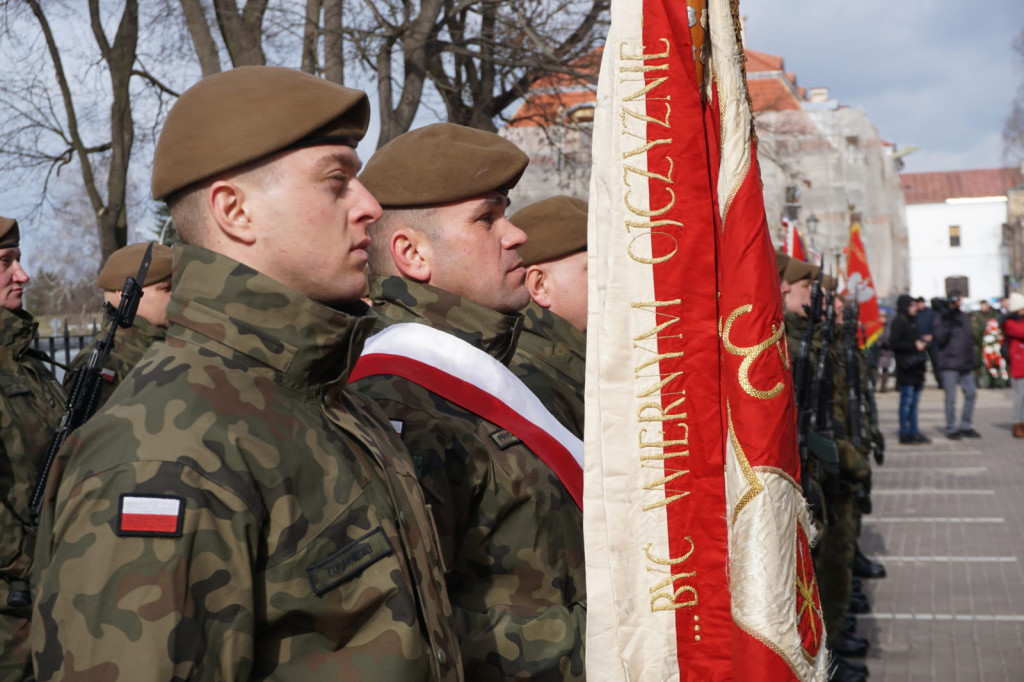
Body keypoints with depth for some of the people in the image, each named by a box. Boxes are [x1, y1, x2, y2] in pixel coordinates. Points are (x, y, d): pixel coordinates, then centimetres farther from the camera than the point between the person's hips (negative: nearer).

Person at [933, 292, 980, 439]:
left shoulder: (962, 316, 15)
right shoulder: (941, 317, -6)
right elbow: (940, 337, -19)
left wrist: (972, 357, 17)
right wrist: (947, 322, -28)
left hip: (965, 364, 7)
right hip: (949, 364, -7)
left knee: (971, 393, 7)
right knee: (951, 398, -4)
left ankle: (965, 426, 18)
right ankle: (951, 429, 6)